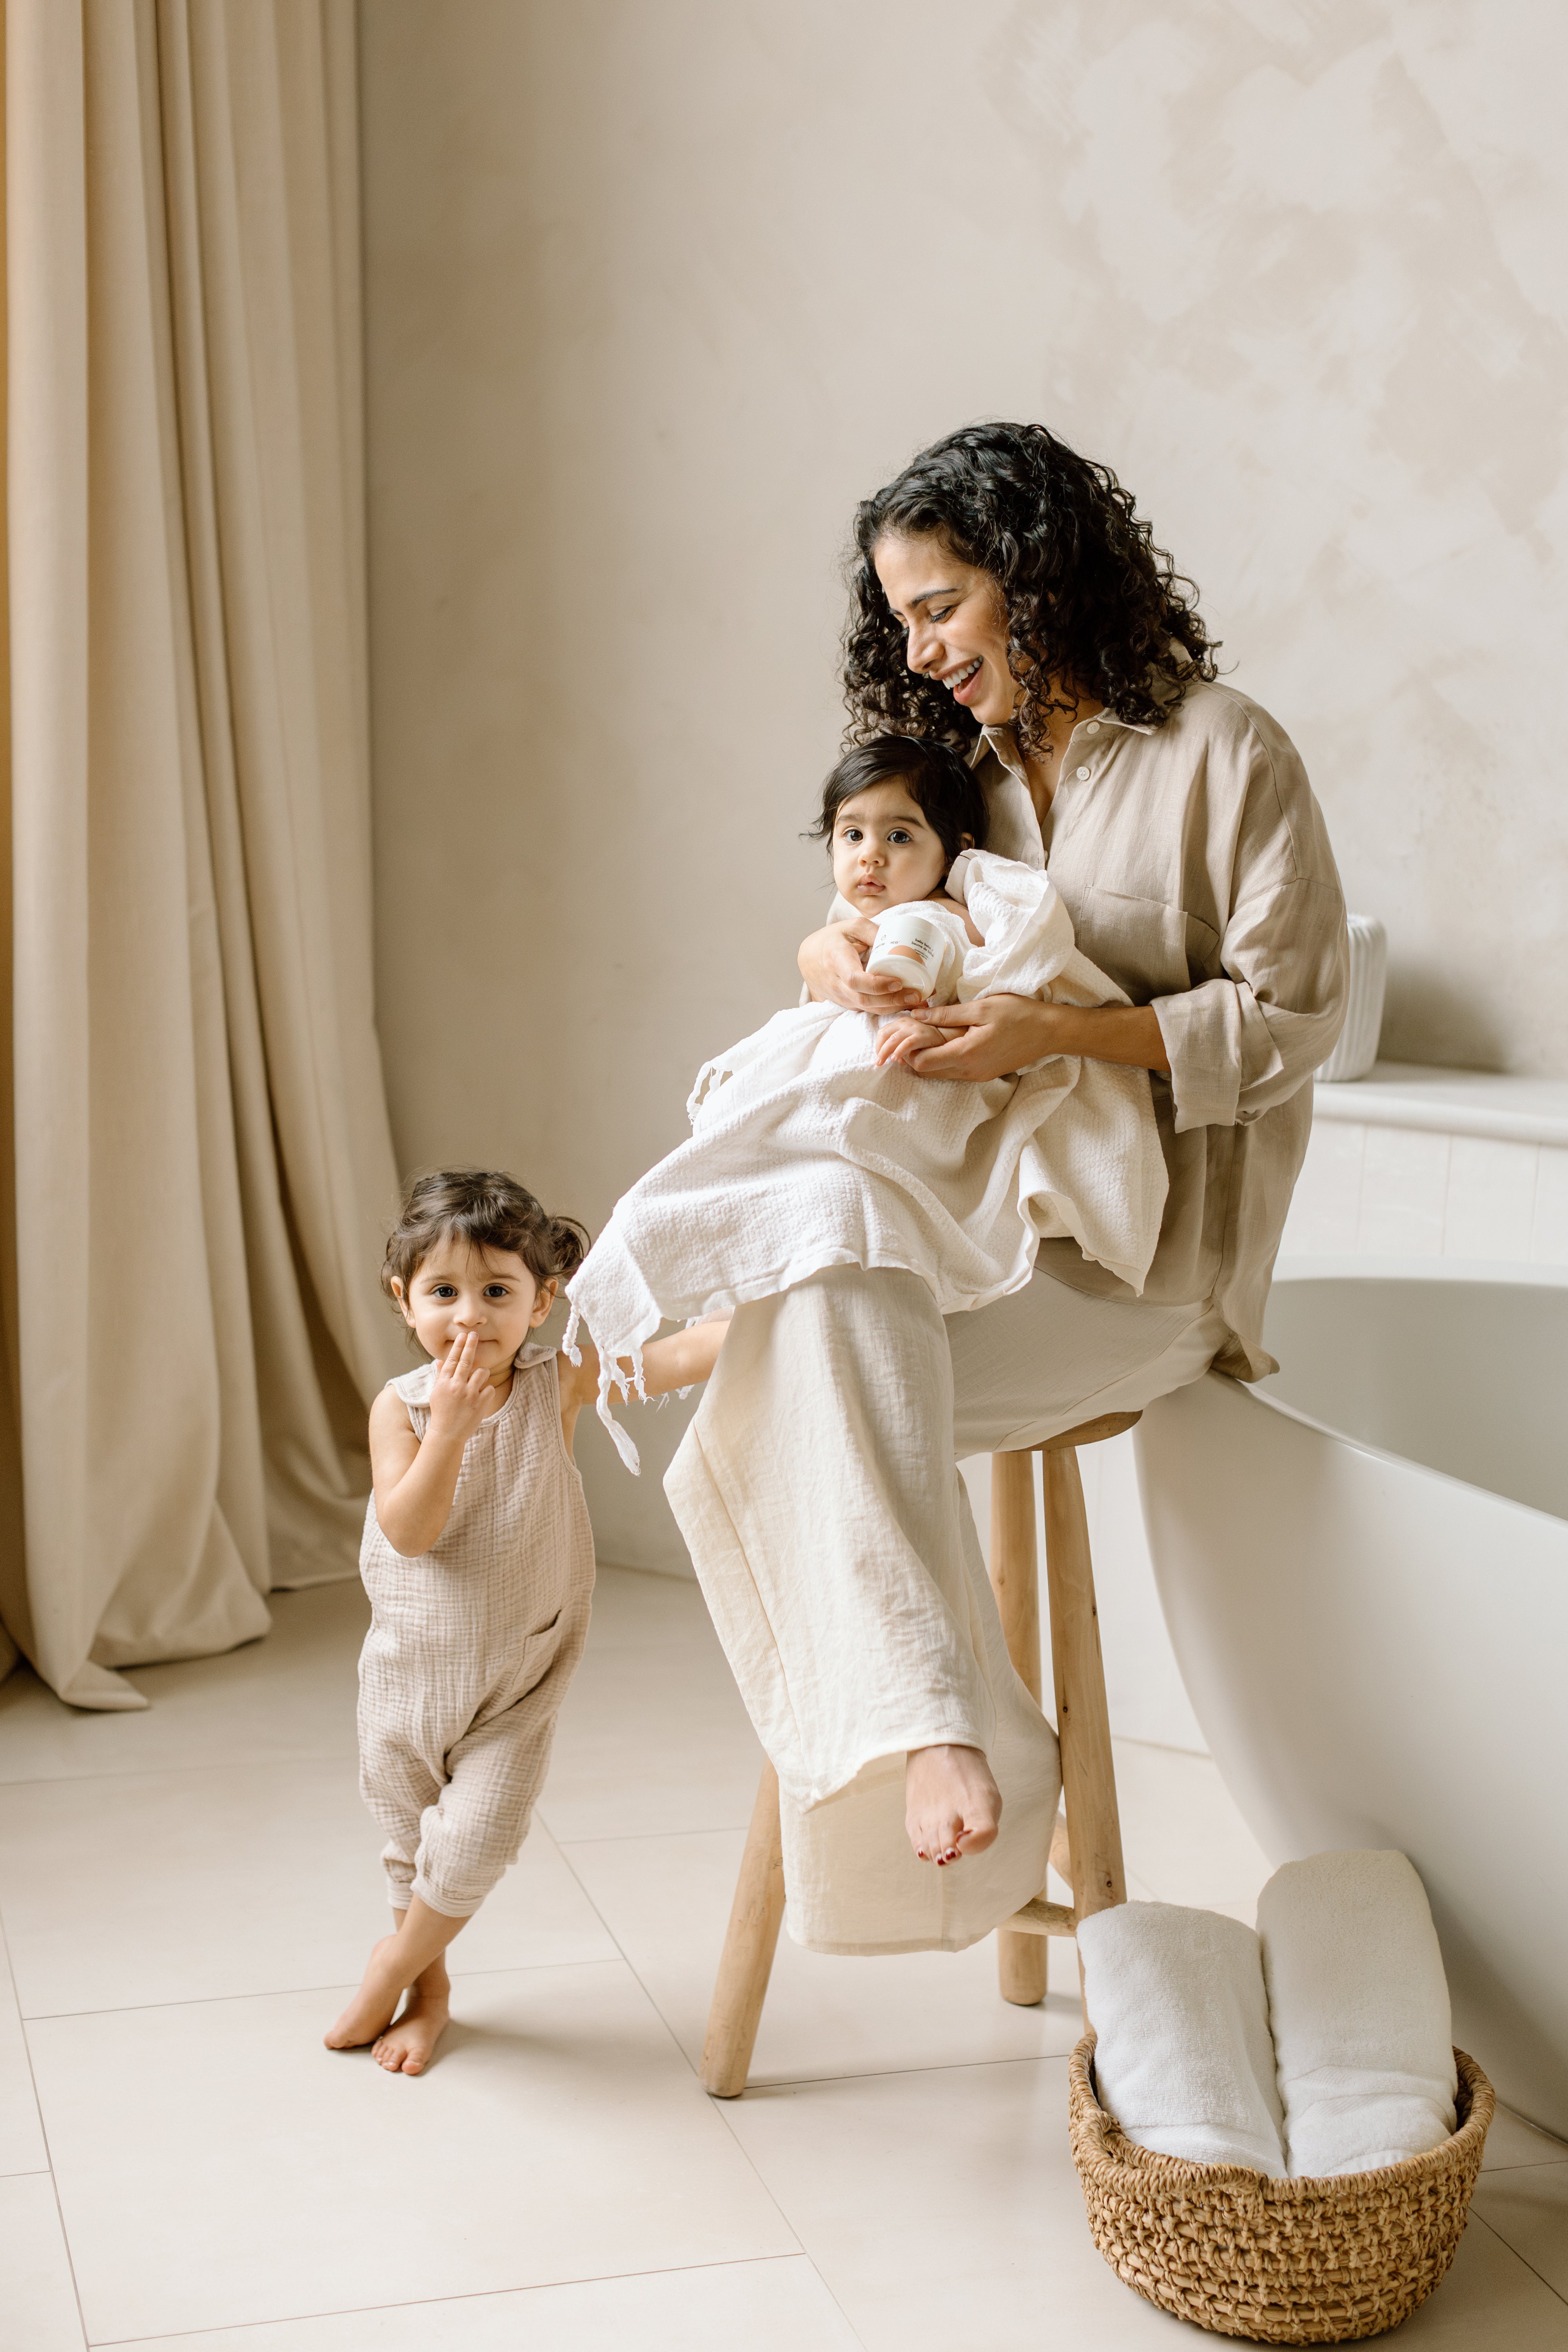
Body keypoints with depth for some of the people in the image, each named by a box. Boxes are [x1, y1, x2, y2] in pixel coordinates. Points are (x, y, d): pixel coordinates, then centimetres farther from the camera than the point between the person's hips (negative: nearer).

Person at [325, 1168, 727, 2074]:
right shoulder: (403, 1405, -13)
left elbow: (674, 1359, -26)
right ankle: (431, 1986, 42)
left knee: (475, 1841, -8)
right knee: (411, 1838, 16)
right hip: (410, 1664, 1)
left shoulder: (560, 1381, -14)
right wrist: (449, 1428, -34)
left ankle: (396, 1964, 22)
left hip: (520, 1671, -1)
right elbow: (408, 1533, -22)